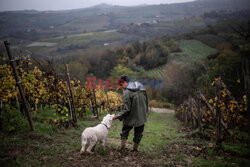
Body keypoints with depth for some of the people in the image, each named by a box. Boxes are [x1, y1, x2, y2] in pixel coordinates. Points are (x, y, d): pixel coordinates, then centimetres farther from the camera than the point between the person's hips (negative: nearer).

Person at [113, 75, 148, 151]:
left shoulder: (127, 92, -20)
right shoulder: (142, 88, 0)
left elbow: (126, 109, -21)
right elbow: (146, 101, 8)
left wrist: (118, 116, -11)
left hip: (131, 117, -4)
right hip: (141, 117, 4)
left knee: (125, 130, 21)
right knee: (138, 132, 19)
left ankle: (123, 144, 15)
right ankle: (135, 147, 26)